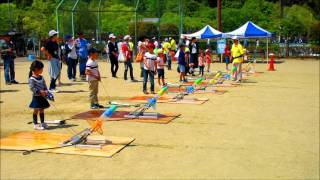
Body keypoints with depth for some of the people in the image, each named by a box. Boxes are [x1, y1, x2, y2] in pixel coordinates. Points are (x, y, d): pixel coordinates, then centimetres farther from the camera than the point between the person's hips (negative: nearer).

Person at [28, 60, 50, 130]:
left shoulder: (41, 78, 7)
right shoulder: (32, 79, -16)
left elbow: (44, 85, 13)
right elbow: (32, 88, -22)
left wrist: (46, 91, -4)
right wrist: (40, 92, -26)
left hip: (42, 97, 7)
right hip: (36, 97, -7)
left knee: (42, 110, 15)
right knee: (36, 111, 0)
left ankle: (42, 123, 26)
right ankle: (35, 124, 7)